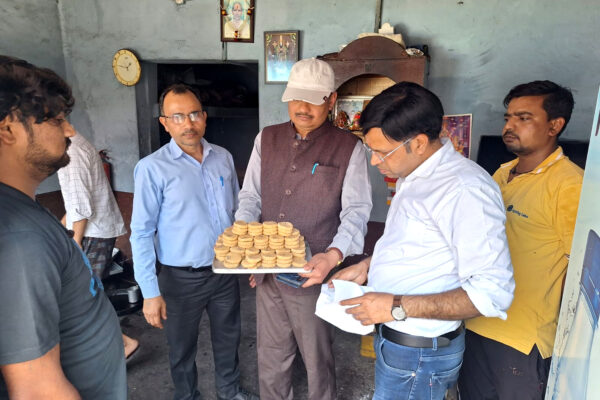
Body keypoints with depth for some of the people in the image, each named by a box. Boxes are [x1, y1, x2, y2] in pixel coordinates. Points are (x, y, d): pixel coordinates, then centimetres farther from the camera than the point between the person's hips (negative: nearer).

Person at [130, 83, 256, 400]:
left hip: (226, 271, 4)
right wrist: (150, 292, -14)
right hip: (182, 279, -4)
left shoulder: (223, 157, -1)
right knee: (182, 348, 18)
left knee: (228, 338, 22)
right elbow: (141, 233, -12)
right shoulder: (152, 168, -14)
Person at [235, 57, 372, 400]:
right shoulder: (267, 139, 5)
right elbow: (250, 197, 7)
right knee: (271, 358, 21)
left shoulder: (348, 148, -7)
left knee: (318, 358, 17)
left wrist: (334, 255, -28)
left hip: (315, 274, -3)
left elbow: (356, 211, -12)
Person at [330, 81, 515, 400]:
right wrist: (367, 266, 4)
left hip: (419, 357, -8)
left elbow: (492, 293, -26)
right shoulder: (412, 175, 5)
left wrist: (397, 307, -26)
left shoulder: (466, 189, -25)